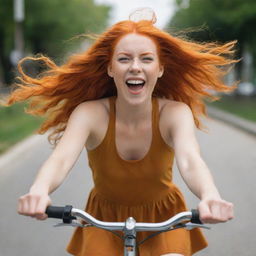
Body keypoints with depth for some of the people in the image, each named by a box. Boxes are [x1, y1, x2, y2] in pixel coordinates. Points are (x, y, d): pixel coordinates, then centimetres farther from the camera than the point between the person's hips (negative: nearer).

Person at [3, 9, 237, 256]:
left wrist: (210, 197, -64)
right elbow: (61, 158, -40)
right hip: (105, 219, 0)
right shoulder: (90, 114, -23)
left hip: (163, 217, 0)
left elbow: (190, 161, -41)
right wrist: (38, 191, -64)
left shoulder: (175, 113, -23)